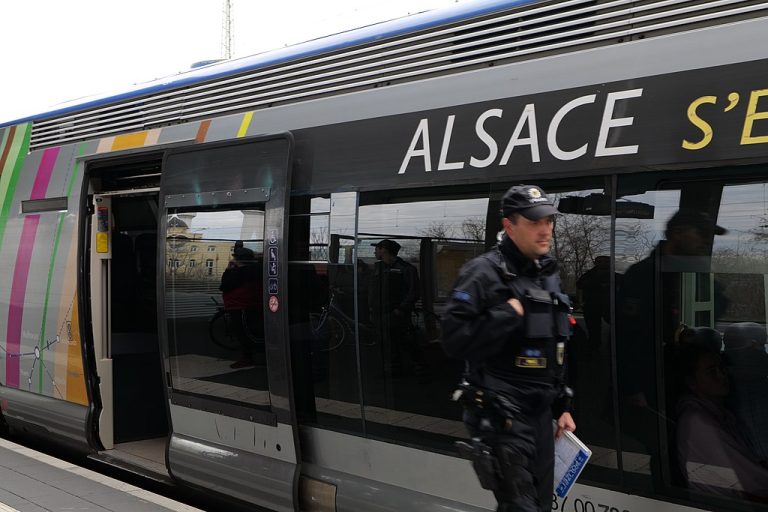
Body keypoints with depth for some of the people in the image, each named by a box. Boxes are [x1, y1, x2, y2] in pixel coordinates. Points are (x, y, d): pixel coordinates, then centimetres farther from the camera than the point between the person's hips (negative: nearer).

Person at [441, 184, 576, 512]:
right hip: (500, 416, -8)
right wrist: (509, 314, -20)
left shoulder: (548, 276, 14)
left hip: (540, 413, 8)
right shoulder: (484, 273, -12)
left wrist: (562, 407, 18)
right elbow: (454, 341, -21)